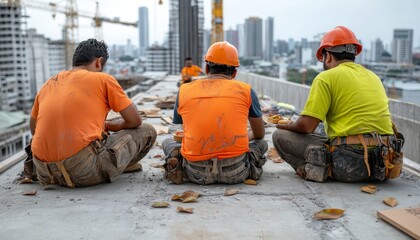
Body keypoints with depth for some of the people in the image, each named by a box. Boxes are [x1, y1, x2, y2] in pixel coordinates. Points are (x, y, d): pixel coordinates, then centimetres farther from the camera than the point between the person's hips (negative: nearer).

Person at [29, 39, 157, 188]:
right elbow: (135, 121, 5)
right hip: (86, 173, -7)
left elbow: (34, 130, 27)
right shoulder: (103, 79, 3)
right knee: (148, 131, 9)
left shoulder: (48, 84, 17)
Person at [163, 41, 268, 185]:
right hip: (235, 172, -1)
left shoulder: (184, 90, 8)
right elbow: (259, 135, 21)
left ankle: (178, 167, -2)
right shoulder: (245, 90, 6)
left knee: (168, 142, 31)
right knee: (261, 143, 30)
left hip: (197, 173, 1)